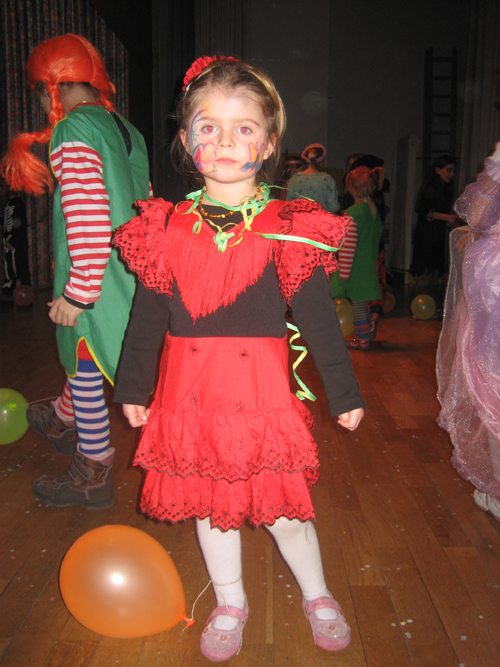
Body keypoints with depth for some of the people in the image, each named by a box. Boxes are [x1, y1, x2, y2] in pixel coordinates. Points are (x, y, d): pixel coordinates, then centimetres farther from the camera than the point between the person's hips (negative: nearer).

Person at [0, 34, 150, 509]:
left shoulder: (73, 130, -15)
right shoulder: (123, 127, 11)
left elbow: (88, 215, -26)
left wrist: (78, 291, -23)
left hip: (95, 279, -9)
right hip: (130, 272, 9)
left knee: (86, 374, 4)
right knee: (82, 358, 28)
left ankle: (93, 478, 19)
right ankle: (63, 421, 51)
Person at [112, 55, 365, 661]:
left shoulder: (289, 228, -5)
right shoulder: (168, 228, 0)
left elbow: (317, 316, -1)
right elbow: (147, 314, 7)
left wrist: (344, 393, 2)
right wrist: (133, 388, 12)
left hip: (262, 386, -2)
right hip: (188, 387, 3)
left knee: (280, 500, 8)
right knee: (207, 497, 15)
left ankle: (316, 595, 38)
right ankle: (229, 603, 41)